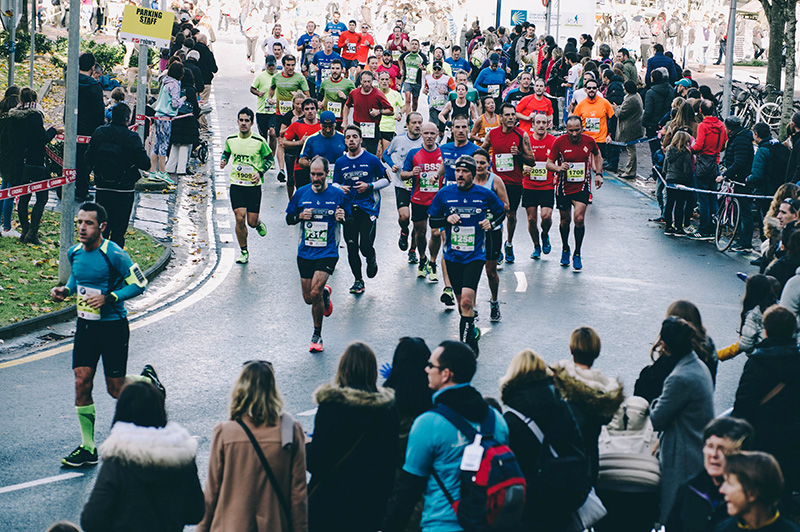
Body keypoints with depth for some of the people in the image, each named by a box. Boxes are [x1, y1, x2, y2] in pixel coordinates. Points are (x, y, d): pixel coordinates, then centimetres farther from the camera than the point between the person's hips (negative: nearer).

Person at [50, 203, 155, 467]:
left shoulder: (113, 254, -18)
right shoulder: (74, 253, 2)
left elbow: (139, 283, -13)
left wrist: (108, 298, -23)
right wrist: (65, 289, 2)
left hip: (113, 326, -5)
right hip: (85, 325, 5)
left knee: (116, 389, 2)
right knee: (81, 383, -4)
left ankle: (148, 379, 36)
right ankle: (87, 448, 3)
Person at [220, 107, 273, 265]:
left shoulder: (259, 142, -7)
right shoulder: (230, 140, 1)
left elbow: (269, 159, 6)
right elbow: (226, 153, 20)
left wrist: (260, 173, -9)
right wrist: (223, 161, -2)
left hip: (254, 185, -1)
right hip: (236, 185, 1)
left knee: (252, 222, -2)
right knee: (240, 218, -10)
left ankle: (259, 224, 39)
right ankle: (244, 252, 7)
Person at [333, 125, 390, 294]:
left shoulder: (371, 160, -3)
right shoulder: (340, 163, 7)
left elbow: (386, 179, 4)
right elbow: (335, 183, 19)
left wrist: (369, 186, -11)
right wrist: (340, 188, -4)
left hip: (368, 208, -3)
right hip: (348, 209, 3)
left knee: (365, 246, -13)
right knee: (351, 248, 3)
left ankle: (372, 259, 23)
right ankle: (358, 281, 18)